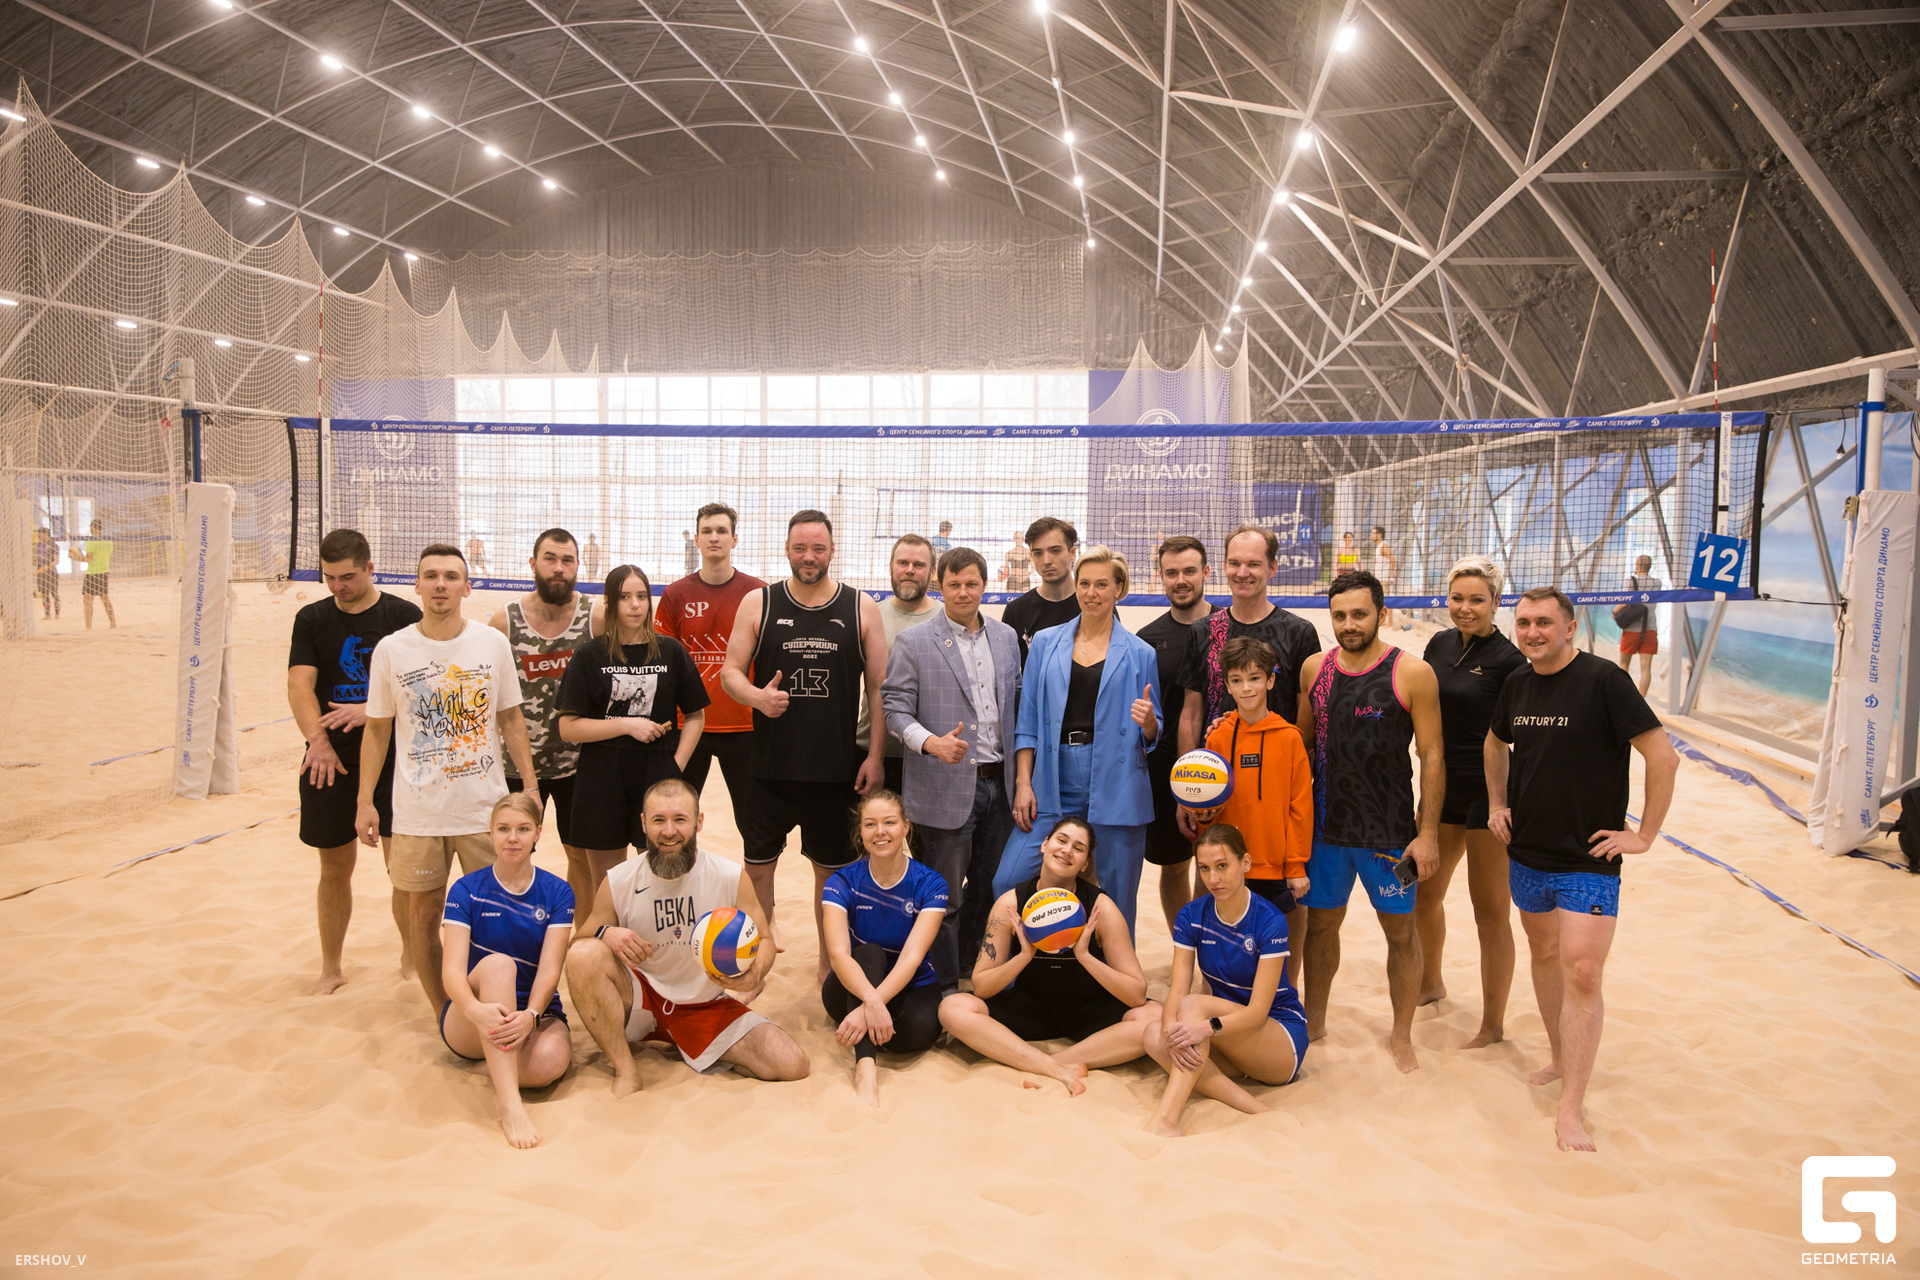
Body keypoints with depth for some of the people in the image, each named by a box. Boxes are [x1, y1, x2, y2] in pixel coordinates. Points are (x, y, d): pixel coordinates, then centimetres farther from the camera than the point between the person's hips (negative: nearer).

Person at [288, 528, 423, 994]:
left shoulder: (404, 616, -1)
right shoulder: (311, 619, 6)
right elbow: (299, 685, -5)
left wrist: (370, 711, -21)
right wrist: (317, 739, -22)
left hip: (393, 758, -2)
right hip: (330, 762, 2)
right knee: (335, 868, 10)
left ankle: (413, 957, 18)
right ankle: (331, 968, 25)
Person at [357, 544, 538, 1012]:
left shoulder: (492, 643, 0)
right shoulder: (391, 649, -2)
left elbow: (511, 719, 6)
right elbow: (377, 729, 5)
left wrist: (530, 785, 2)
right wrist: (365, 801, 1)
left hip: (486, 807, 0)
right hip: (418, 811, 0)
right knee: (424, 911, 8)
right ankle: (443, 1014, 23)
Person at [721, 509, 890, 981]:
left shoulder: (861, 608, 2)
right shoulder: (758, 604, 2)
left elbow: (878, 686, 3)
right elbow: (730, 673, 3)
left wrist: (876, 753, -3)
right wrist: (757, 696, -19)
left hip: (838, 770, 0)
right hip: (770, 766, 0)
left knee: (833, 869, 11)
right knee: (757, 865, 7)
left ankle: (829, 965, 26)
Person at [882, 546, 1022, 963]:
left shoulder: (1006, 638, 11)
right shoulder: (913, 642, -4)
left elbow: (1016, 704, 16)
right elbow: (895, 708, -6)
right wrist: (932, 743, -24)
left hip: (998, 784, 5)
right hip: (946, 789, -5)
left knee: (990, 889, 14)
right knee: (945, 898, 3)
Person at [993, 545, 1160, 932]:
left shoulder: (1139, 654, 7)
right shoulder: (1045, 643, 10)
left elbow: (1151, 737, 10)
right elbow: (1027, 722, 9)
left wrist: (1148, 721, -13)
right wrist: (1023, 783, 0)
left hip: (1115, 792, -1)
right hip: (1052, 788, 1)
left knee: (1113, 901, 3)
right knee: (1007, 884, -8)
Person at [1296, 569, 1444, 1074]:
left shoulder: (1412, 673, -9)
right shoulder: (1315, 668, 3)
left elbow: (1432, 756, -8)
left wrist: (1428, 832, -12)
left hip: (1389, 828, -3)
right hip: (1325, 823, 4)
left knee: (1400, 930, 8)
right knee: (1321, 923, 13)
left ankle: (1401, 1035, 25)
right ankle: (1313, 1022, 31)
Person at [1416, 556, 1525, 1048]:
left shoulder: (1507, 659, -13)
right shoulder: (1440, 645, 5)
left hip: (1490, 793, -7)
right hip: (1441, 787, 7)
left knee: (1491, 912, 4)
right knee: (1422, 895, 19)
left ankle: (1493, 1025, 17)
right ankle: (1430, 984, 44)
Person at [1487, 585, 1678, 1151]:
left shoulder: (1603, 680, -15)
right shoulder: (1517, 683, 4)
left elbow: (1663, 756, -16)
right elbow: (1495, 742, 24)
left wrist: (1644, 835, -13)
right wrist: (1497, 803, 16)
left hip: (1588, 859, -6)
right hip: (1526, 854, 6)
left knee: (1581, 973, -11)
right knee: (1544, 955, 17)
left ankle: (1571, 1107, -5)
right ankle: (1561, 1060, 36)